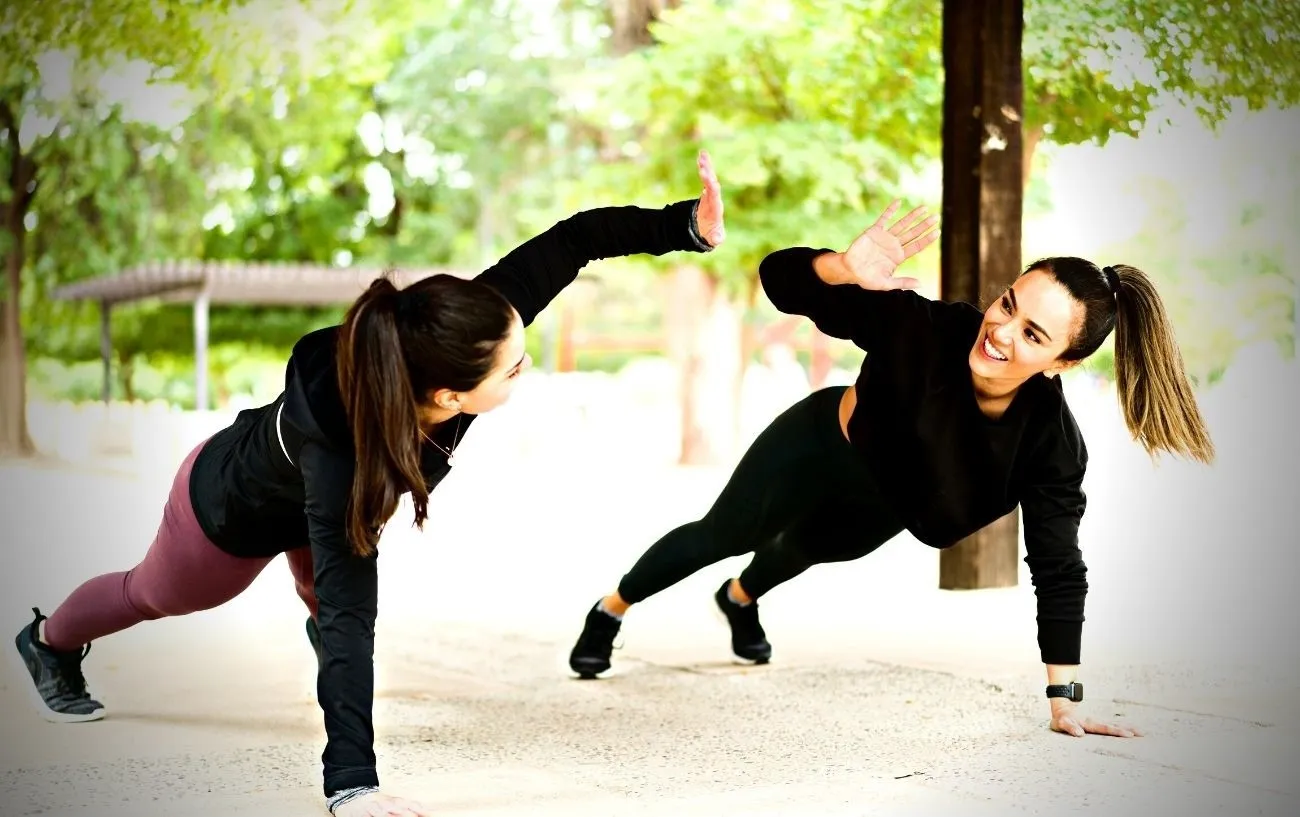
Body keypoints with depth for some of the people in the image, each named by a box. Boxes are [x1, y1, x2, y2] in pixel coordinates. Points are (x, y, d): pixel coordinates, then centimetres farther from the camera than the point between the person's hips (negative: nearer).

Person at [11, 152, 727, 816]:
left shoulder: (461, 339, -39)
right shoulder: (339, 456, -51)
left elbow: (567, 245, -34)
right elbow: (349, 619, -54)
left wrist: (688, 224, -42)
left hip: (311, 489, 4)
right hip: (232, 507, -4)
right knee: (157, 595, 27)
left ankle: (319, 626, 65)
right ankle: (49, 643, 57)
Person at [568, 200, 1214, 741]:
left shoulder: (1053, 446, -36)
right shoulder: (926, 328, -41)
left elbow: (1059, 572, -30)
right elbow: (780, 280, -38)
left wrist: (1065, 702, -32)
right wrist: (846, 269, -61)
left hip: (882, 507, 4)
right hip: (817, 445, -3)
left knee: (805, 549, 33)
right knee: (726, 535, 15)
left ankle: (740, 599, 71)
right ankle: (610, 612, 45)